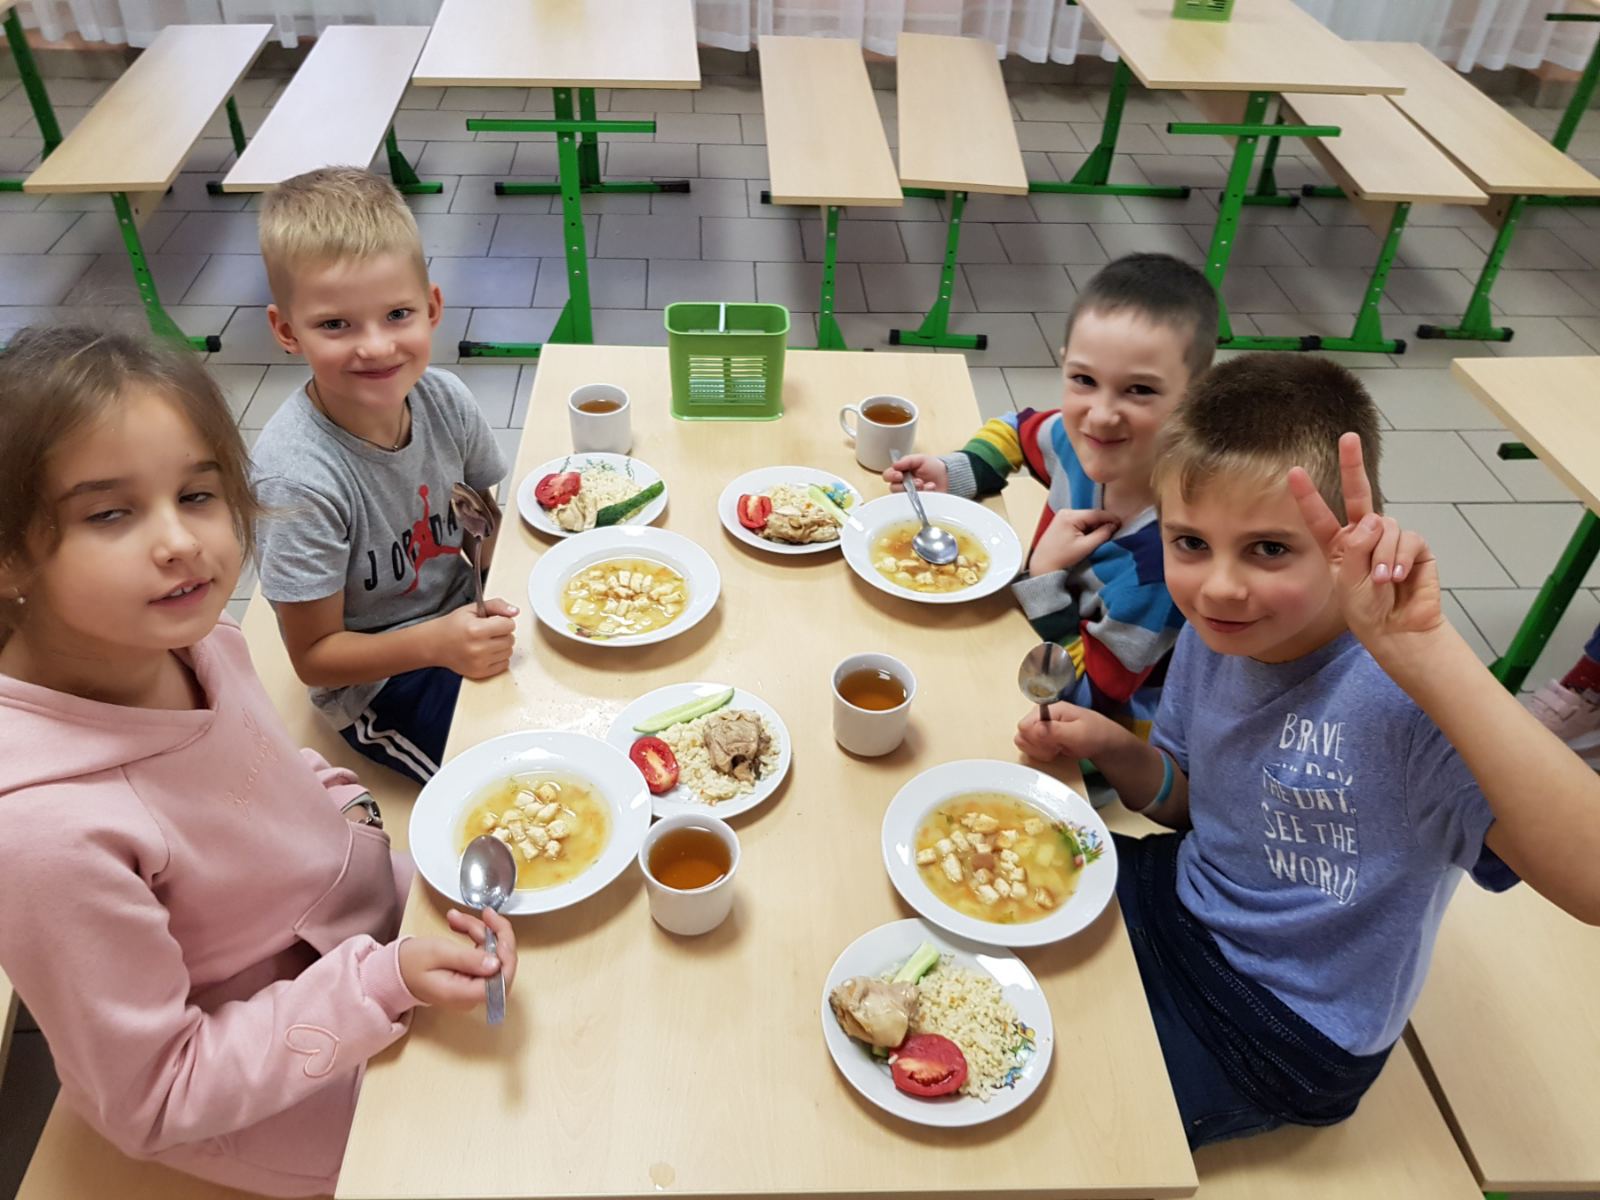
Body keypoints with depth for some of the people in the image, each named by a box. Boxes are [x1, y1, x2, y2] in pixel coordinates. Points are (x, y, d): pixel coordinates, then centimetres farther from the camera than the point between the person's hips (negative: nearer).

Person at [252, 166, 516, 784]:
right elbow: (314, 656, -17)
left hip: (462, 624, 6)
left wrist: (502, 605, -14)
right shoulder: (301, 475, -28)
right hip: (377, 684, -5)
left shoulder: (444, 399, -12)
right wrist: (436, 643, -31)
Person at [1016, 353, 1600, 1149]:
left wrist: (1428, 653, -55)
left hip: (1289, 1027, -5)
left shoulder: (1404, 695, -33)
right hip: (1183, 900, 6)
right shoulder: (1215, 633, -12)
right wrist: (1111, 747, -16)